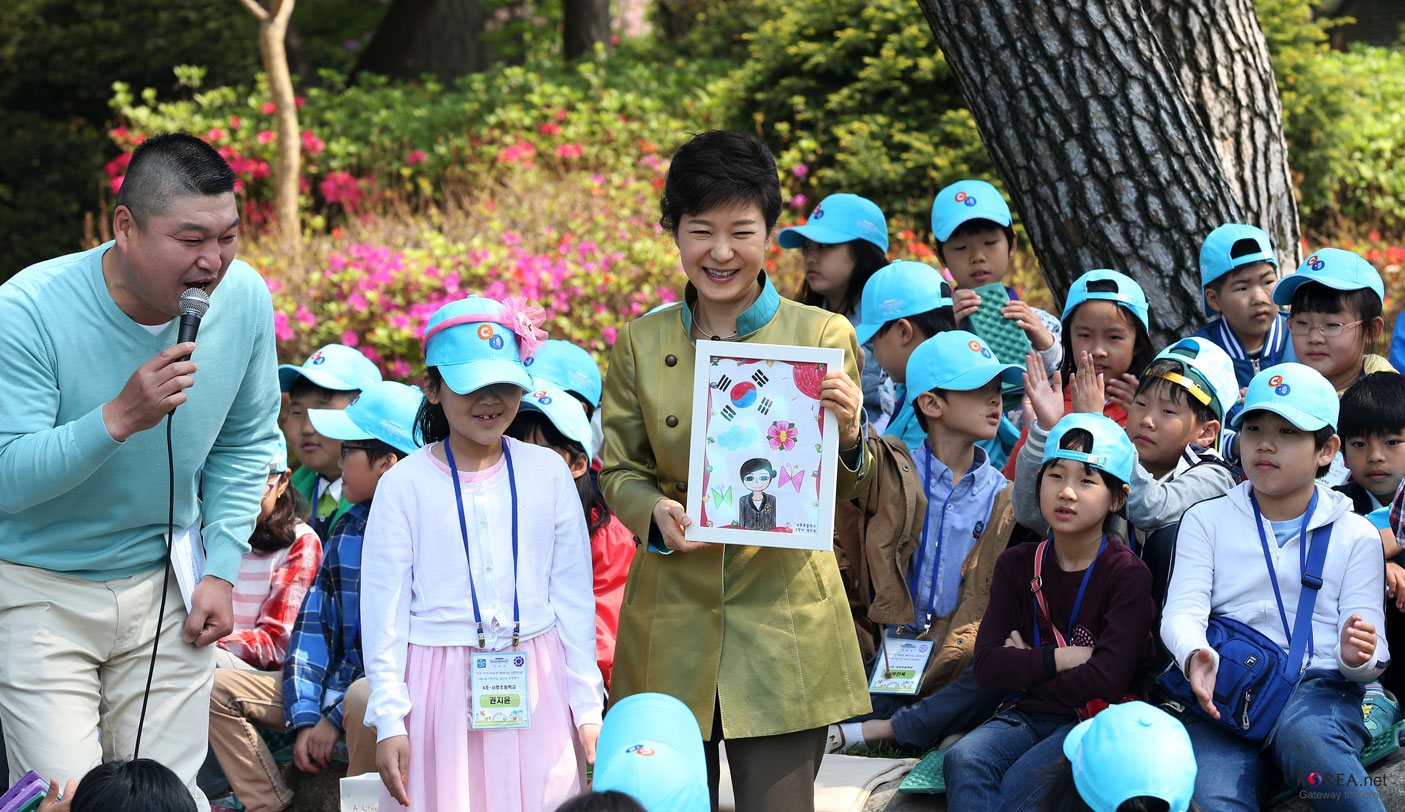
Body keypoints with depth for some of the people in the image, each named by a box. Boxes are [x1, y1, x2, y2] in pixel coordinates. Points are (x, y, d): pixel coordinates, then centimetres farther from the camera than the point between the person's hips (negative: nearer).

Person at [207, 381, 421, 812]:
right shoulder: (346, 529, 11)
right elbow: (314, 627, 7)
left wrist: (334, 713, -21)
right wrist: (304, 717, -7)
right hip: (340, 678, 8)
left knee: (363, 698, -42)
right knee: (219, 688, -1)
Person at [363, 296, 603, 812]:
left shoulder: (547, 473, 5)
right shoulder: (405, 484, -1)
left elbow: (574, 597, 8)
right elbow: (384, 613, -1)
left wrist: (588, 707, 5)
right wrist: (388, 721, -5)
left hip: (534, 692, 2)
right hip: (441, 688, -2)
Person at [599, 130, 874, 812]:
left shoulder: (822, 336, 0)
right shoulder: (640, 345, 4)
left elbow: (838, 493, 3)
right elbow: (619, 471, 9)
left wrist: (848, 439, -20)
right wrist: (656, 513, -13)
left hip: (784, 616, -2)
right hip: (673, 619, 2)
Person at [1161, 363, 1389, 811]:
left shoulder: (1354, 534, 13)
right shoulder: (1207, 519, 16)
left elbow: (1371, 656, 7)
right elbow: (1182, 610, 1)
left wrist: (1359, 655, -20)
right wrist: (1195, 656, -23)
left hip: (1319, 691, -1)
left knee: (1303, 735, -39)